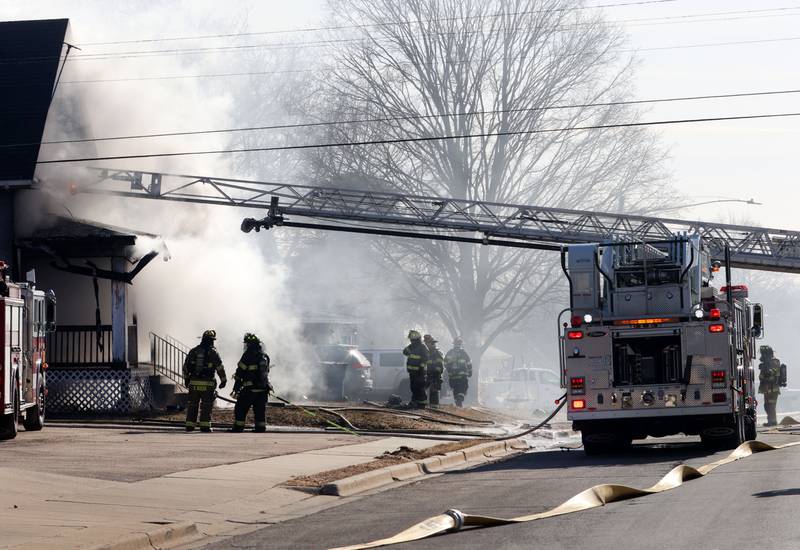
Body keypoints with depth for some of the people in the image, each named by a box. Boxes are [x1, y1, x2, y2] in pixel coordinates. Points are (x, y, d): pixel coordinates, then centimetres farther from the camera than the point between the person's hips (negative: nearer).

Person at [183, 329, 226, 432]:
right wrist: (224, 380, 6)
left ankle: (190, 425, 8)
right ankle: (204, 425, -3)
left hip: (194, 382, 3)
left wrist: (186, 378, 23)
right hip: (207, 384, -3)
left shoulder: (193, 351, 5)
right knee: (206, 405, 3)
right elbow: (220, 368, -5)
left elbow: (186, 366, 10)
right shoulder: (213, 352, -5)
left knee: (192, 404, 9)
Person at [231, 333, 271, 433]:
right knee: (260, 411, 9)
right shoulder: (265, 357, 10)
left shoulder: (248, 355, -10)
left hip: (250, 389, -6)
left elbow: (240, 373, -8)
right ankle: (260, 429, 7)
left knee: (240, 409, 3)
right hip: (263, 390, 6)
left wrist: (236, 389, -2)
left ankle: (238, 429, 2)